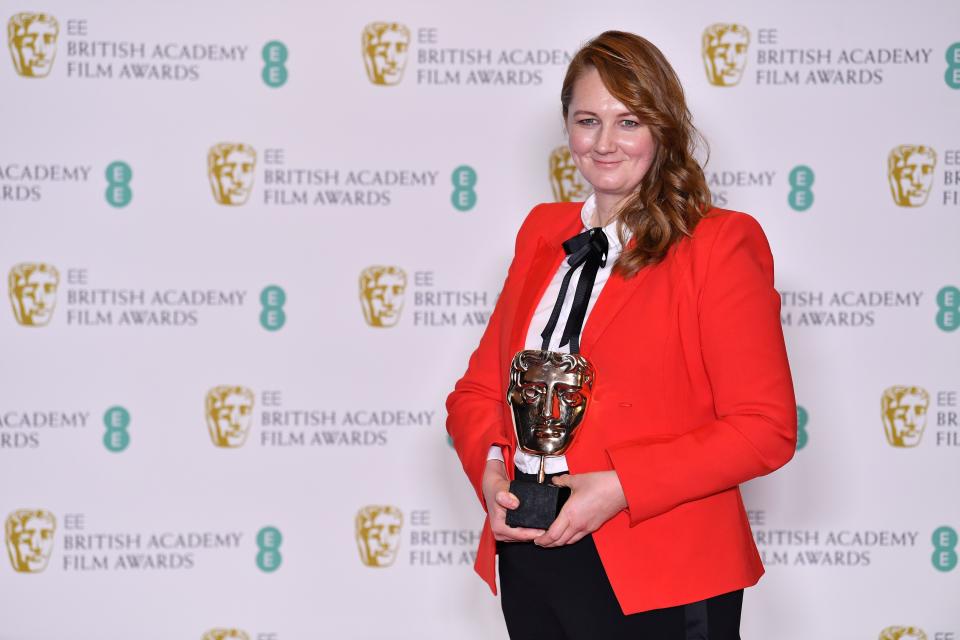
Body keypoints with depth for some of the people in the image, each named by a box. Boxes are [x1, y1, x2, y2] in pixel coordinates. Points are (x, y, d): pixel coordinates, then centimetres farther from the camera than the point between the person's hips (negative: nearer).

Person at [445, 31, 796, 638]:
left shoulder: (720, 243, -5)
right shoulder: (544, 232, 12)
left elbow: (766, 428, -12)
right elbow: (480, 388, 14)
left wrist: (621, 487, -18)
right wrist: (490, 470, -6)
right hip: (528, 557, 5)